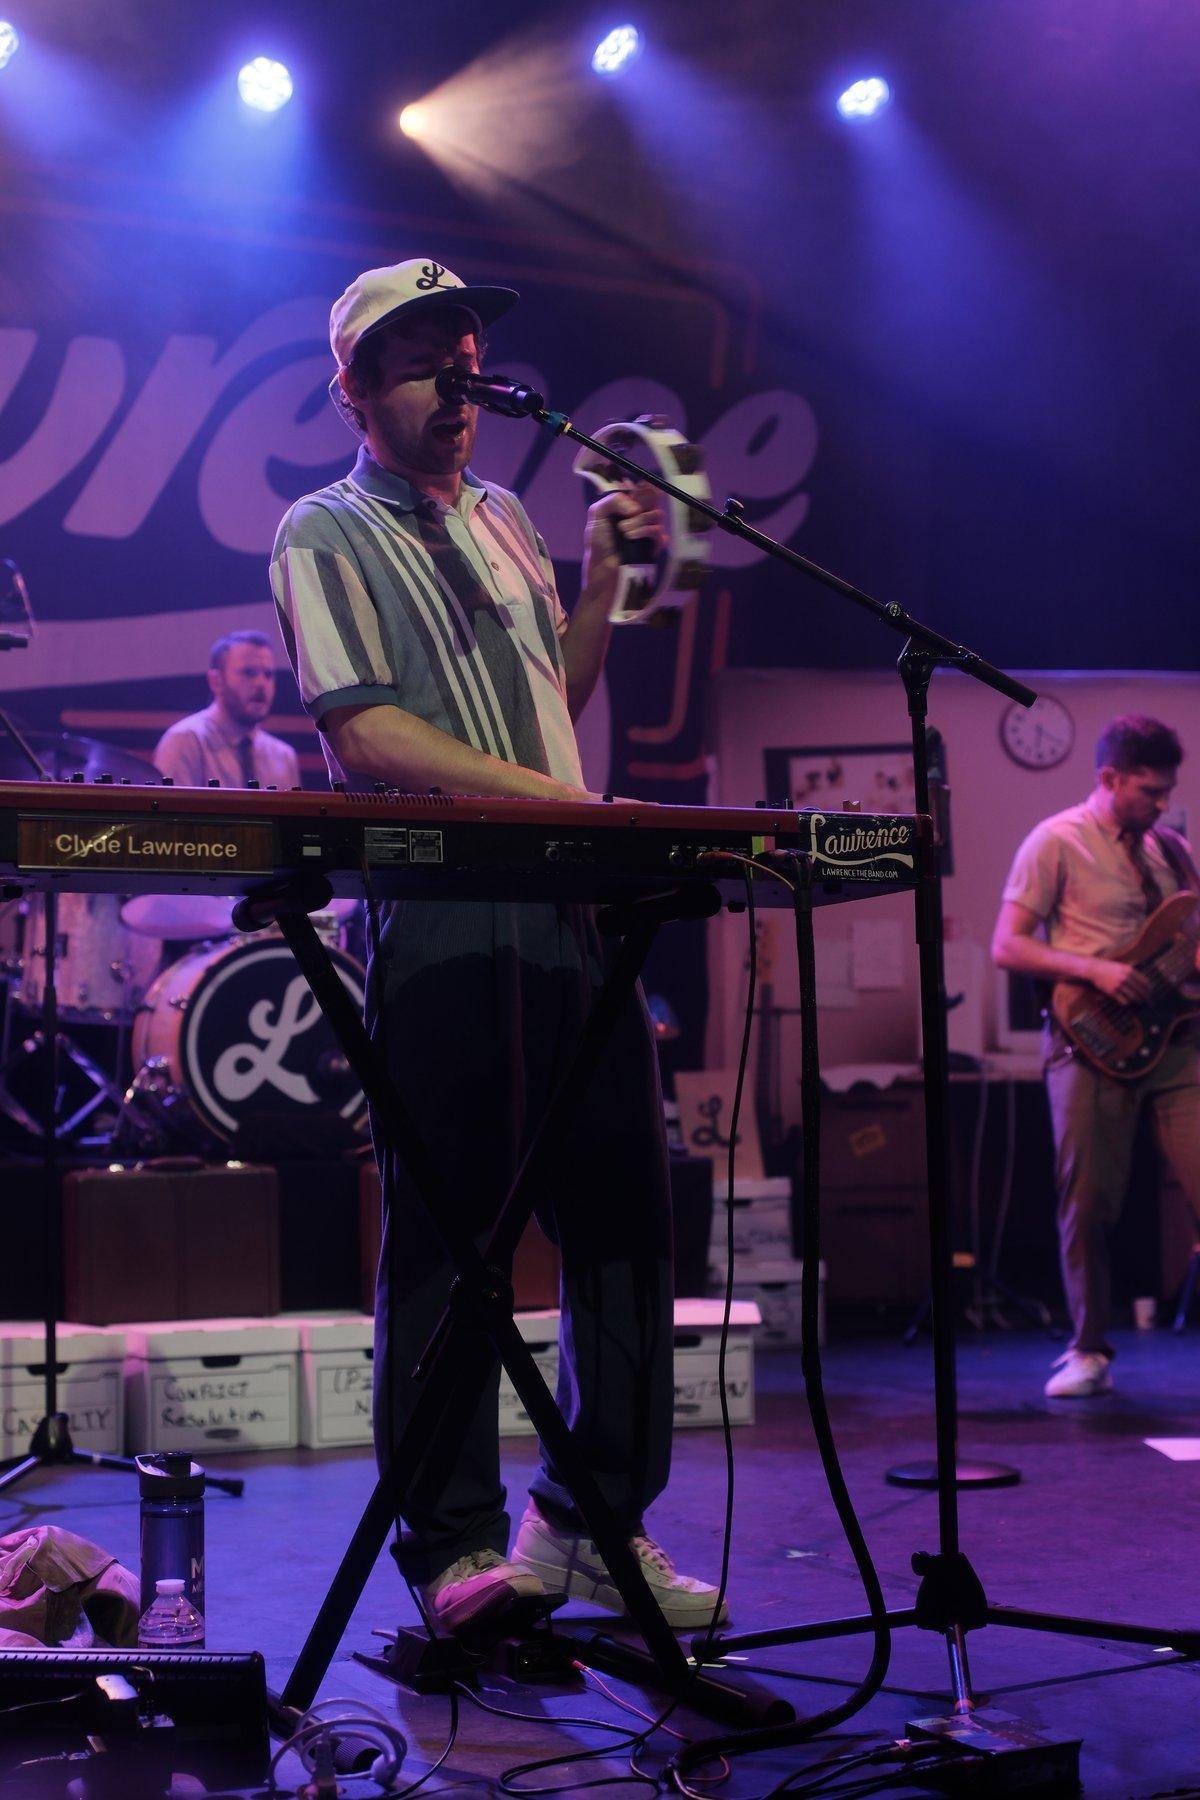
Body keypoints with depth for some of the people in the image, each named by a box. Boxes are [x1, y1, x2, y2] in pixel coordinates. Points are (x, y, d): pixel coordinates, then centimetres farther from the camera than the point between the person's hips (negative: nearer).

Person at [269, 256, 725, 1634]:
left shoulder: (499, 518, 22)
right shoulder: (326, 534, 0)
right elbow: (365, 732, -13)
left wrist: (602, 576, 12)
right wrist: (545, 794, -20)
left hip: (572, 909, 7)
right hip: (438, 921, -7)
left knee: (622, 1217, 6)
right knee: (446, 1228, -4)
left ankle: (593, 1516, 17)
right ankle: (454, 1545, 3)